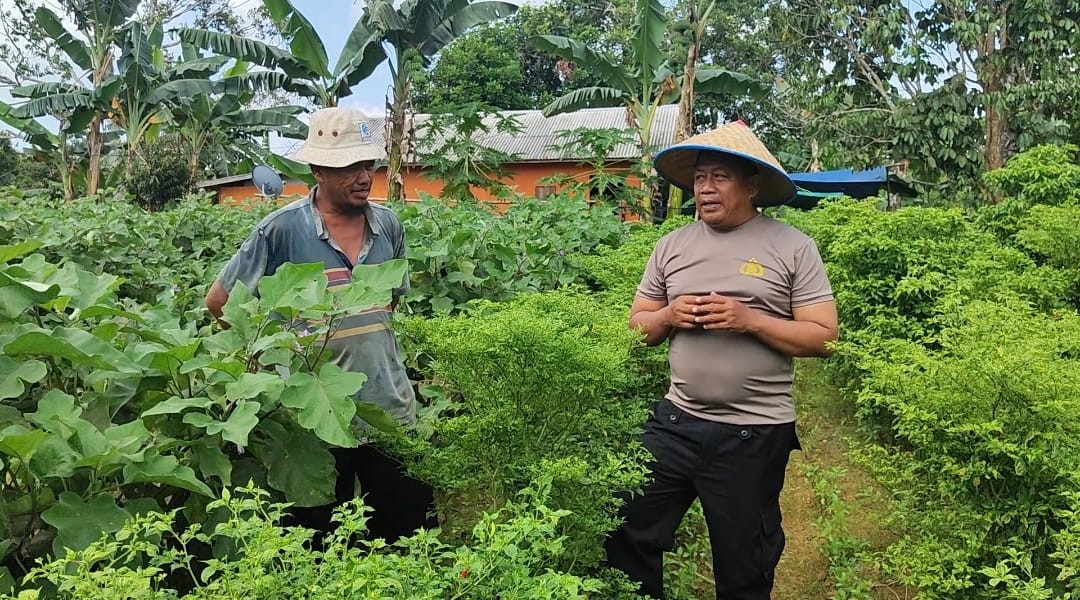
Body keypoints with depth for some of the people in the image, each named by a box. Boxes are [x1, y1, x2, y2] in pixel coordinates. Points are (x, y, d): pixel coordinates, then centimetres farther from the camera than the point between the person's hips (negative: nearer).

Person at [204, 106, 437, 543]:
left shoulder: (389, 225, 3)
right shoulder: (283, 229, -10)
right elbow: (219, 302, -2)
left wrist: (368, 330, 7)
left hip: (391, 406, 4)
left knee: (412, 524, 14)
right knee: (327, 543, 13)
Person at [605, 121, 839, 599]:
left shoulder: (792, 248, -6)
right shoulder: (672, 245, 6)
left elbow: (824, 338, -8)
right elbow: (638, 326, 11)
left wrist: (748, 319, -19)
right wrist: (669, 315, -10)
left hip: (754, 435, -3)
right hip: (675, 421, 4)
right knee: (628, 535, 9)